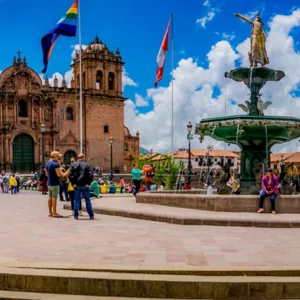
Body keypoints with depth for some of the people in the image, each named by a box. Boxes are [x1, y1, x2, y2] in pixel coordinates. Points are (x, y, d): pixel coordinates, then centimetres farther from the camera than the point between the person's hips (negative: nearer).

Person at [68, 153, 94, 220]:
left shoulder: (73, 165, 3)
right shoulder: (87, 165, -2)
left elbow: (70, 175, -5)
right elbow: (90, 175, -11)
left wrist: (73, 183, -1)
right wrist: (88, 183, -3)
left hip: (77, 186, 1)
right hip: (85, 186, -1)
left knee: (77, 200, 7)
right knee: (87, 200, 6)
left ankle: (76, 215, 6)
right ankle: (91, 215, 7)